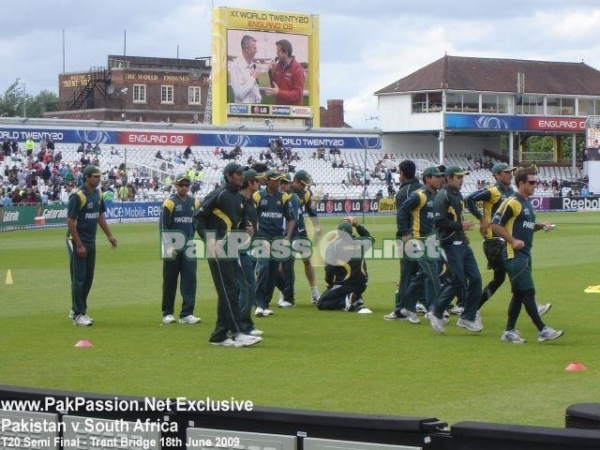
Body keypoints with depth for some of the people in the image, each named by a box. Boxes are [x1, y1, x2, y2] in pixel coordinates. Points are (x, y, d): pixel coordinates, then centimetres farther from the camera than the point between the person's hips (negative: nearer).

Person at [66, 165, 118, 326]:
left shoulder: (98, 194, 7)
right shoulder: (77, 196, -17)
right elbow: (70, 222, -18)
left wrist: (109, 235, 14)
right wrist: (79, 245, -19)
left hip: (91, 241, 8)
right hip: (77, 242, -8)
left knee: (88, 278, 12)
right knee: (79, 278, -3)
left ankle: (76, 310, 24)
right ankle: (78, 314, 3)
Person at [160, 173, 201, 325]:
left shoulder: (194, 203, 9)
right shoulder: (170, 202, -5)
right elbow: (163, 227, -7)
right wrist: (167, 246, -14)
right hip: (173, 248, -4)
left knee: (190, 280, -3)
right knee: (169, 281, 5)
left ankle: (186, 314, -2)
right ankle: (167, 313, 14)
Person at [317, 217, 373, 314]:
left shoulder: (334, 245, -10)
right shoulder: (361, 243, 2)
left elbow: (330, 268, -11)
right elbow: (369, 238, 28)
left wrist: (329, 284, 5)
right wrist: (357, 225, 25)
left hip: (343, 286, -4)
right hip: (361, 286, 4)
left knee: (321, 304, 9)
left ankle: (346, 301, -15)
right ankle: (358, 302, -1)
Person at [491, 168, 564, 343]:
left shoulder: (527, 203, 16)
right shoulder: (512, 202, -12)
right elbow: (495, 224, -15)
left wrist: (540, 226, 7)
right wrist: (512, 240, -19)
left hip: (525, 254, 10)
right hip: (514, 255, -10)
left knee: (519, 294, 11)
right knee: (528, 291, -9)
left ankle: (509, 332, 15)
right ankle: (542, 330, -9)